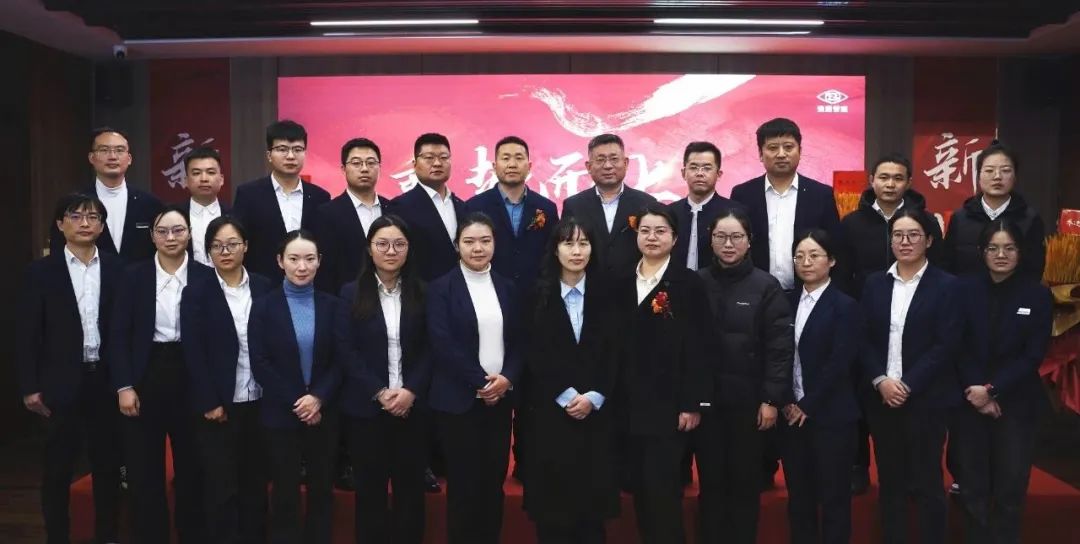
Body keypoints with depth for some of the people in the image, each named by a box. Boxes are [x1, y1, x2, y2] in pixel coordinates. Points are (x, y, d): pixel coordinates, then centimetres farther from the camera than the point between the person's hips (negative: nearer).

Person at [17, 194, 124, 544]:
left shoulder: (118, 269, 3)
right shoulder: (41, 272, 0)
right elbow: (27, 333, -2)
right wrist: (29, 387, -7)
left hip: (107, 380, 2)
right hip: (62, 383, -1)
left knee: (108, 463, 11)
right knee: (57, 468, 7)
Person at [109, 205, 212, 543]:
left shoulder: (206, 277, -1)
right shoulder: (135, 276, 1)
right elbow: (119, 334, -1)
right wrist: (124, 386, -8)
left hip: (190, 379, 0)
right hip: (146, 378, 0)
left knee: (192, 468, 9)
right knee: (144, 471, 6)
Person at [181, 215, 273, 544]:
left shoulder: (265, 289, 4)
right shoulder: (196, 293, -2)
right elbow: (193, 353, -6)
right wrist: (210, 403, -11)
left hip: (259, 403, 2)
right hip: (218, 406, -2)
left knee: (256, 484, 10)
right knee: (221, 487, 3)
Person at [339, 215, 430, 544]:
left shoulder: (421, 293, 4)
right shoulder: (351, 293, 0)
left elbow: (430, 350, 1)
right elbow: (347, 353, -4)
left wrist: (411, 390, -12)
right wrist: (380, 392, -13)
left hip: (413, 406, 1)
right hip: (366, 407, -1)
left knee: (410, 486, 8)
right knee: (370, 487, 8)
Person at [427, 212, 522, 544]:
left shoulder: (507, 289, 11)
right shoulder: (441, 288, -2)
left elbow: (518, 342, 9)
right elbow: (442, 345, -11)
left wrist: (507, 378, -9)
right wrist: (481, 382, -14)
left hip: (500, 397, 4)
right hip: (460, 399, -4)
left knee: (494, 481, 8)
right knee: (463, 483, 1)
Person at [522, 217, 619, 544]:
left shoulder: (605, 294, 6)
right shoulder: (539, 295, 4)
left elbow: (614, 352, 1)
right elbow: (535, 355, -2)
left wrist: (594, 397, -10)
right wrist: (567, 395, -11)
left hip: (597, 410, 1)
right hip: (551, 409, -1)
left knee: (593, 493, 3)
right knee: (552, 494, 1)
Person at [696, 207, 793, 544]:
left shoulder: (766, 286, -4)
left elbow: (781, 347, -6)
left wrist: (773, 399, -10)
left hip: (749, 400, -1)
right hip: (705, 399, 2)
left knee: (745, 480, 10)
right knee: (710, 480, 9)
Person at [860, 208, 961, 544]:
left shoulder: (945, 285, -2)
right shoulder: (875, 283, 8)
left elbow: (946, 345, -9)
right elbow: (865, 340, 5)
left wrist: (908, 385, -14)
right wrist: (880, 381, -9)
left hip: (925, 399, -3)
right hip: (881, 397, 3)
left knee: (927, 481, 5)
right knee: (889, 480, 11)